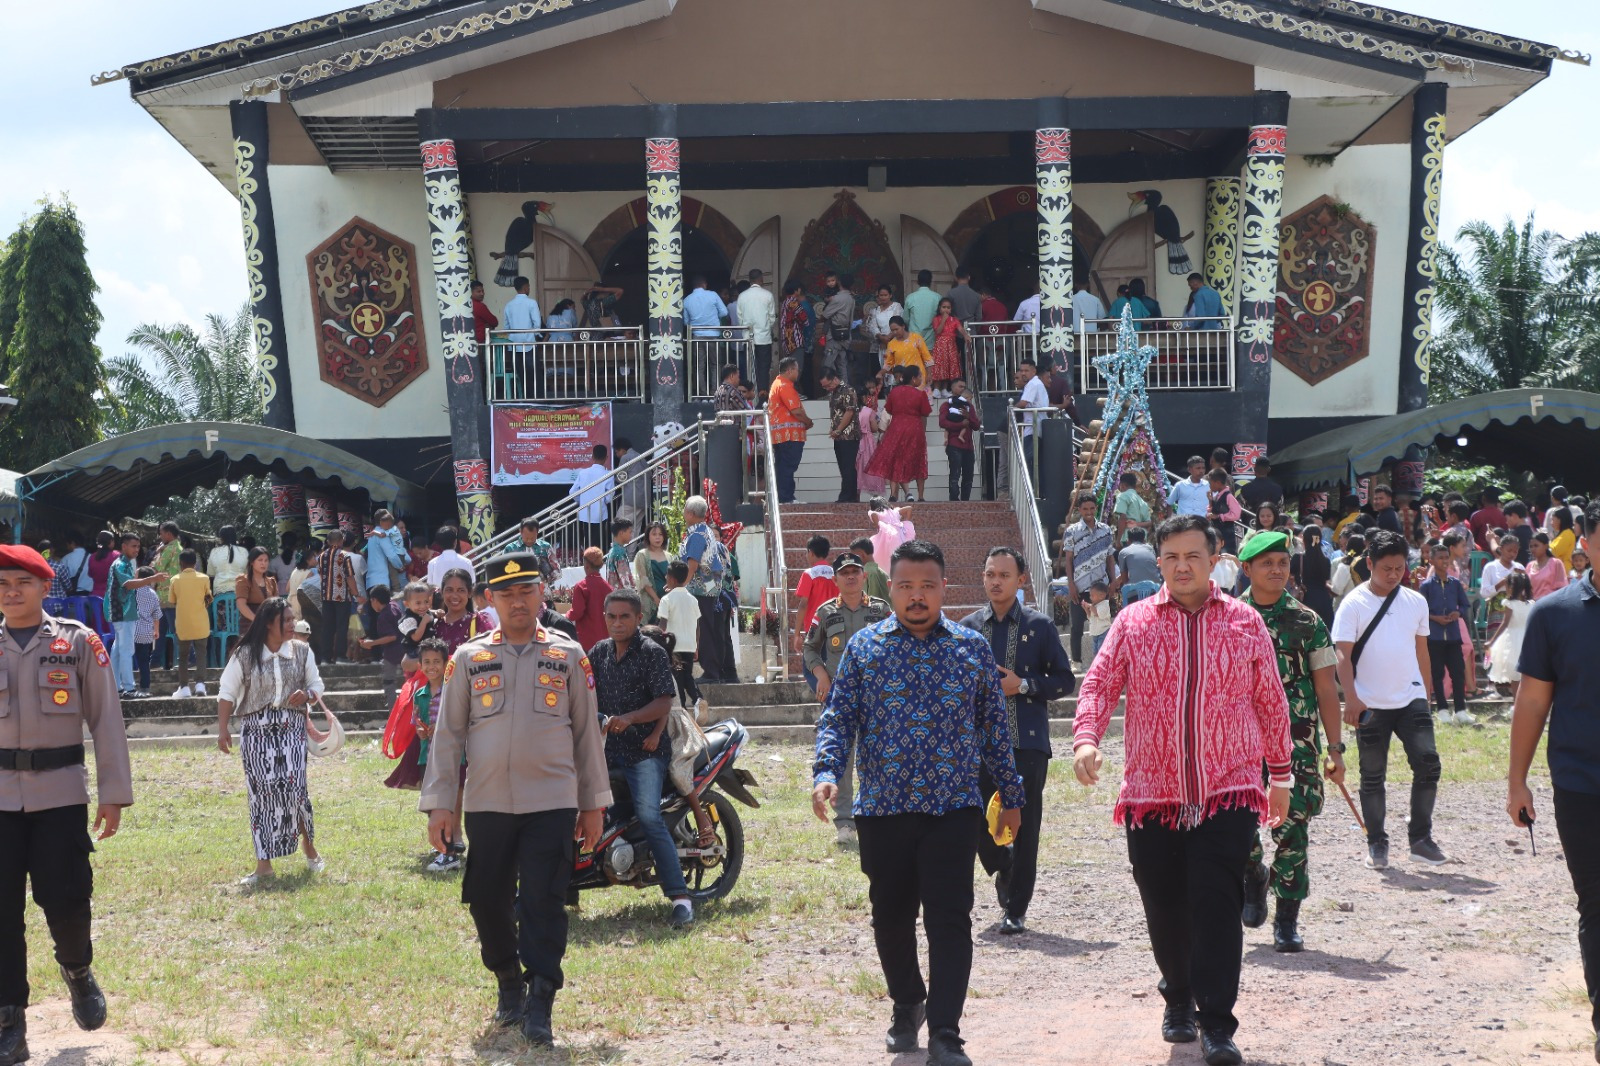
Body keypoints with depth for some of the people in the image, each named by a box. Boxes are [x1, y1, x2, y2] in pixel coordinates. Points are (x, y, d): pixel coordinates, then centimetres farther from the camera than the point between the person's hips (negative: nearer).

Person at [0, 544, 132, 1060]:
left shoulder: (79, 642, 1)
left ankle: (77, 969, 30)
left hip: (60, 791, -2)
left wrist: (113, 796, -1)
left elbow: (107, 721, 2)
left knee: (65, 899, -3)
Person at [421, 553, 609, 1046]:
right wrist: (440, 803, 1)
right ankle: (508, 984, 29)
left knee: (543, 903, -7)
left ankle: (539, 1005, -4)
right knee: (488, 902, 8)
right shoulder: (468, 659, 6)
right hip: (486, 803, 2)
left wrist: (593, 803, 8)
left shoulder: (569, 655, 6)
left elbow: (587, 731, 10)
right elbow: (447, 733, 7)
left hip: (552, 802, -1)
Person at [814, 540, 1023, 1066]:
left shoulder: (973, 647, 7)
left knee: (950, 919, -8)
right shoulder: (864, 646, 5)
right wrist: (826, 773, -16)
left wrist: (1012, 795, 14)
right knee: (891, 916, 12)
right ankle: (907, 1005, 35)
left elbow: (995, 726, 12)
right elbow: (837, 717, 1)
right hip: (882, 809, 1)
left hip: (954, 806, -1)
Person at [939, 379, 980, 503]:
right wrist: (961, 425, -13)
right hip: (954, 446, -6)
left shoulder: (969, 406, 22)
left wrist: (968, 417, -7)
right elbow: (942, 423, -11)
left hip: (968, 446, 6)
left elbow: (977, 426, 13)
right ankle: (954, 501, -21)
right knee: (955, 474, -16)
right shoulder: (946, 405, 6)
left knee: (968, 476, 3)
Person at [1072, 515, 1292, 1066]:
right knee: (1166, 911, 9)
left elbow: (1271, 702, 12)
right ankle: (1178, 998, 33)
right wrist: (1086, 738, -18)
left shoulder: (1246, 622, 6)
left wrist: (1280, 773, 13)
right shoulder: (1132, 622, 6)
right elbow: (1099, 683, 0)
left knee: (1217, 907, -9)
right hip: (1151, 794, 1)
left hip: (1227, 793, -1)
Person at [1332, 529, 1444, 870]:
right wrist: (1351, 699, -21)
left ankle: (1421, 838, 1)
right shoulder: (1354, 604, -4)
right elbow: (1342, 655, -9)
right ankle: (1376, 844, 15)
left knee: (1427, 763, -10)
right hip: (1371, 705, -3)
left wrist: (1427, 696, 16)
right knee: (1373, 776, 4)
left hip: (1412, 700, 3)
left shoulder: (1416, 602, 9)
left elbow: (1422, 651, 17)